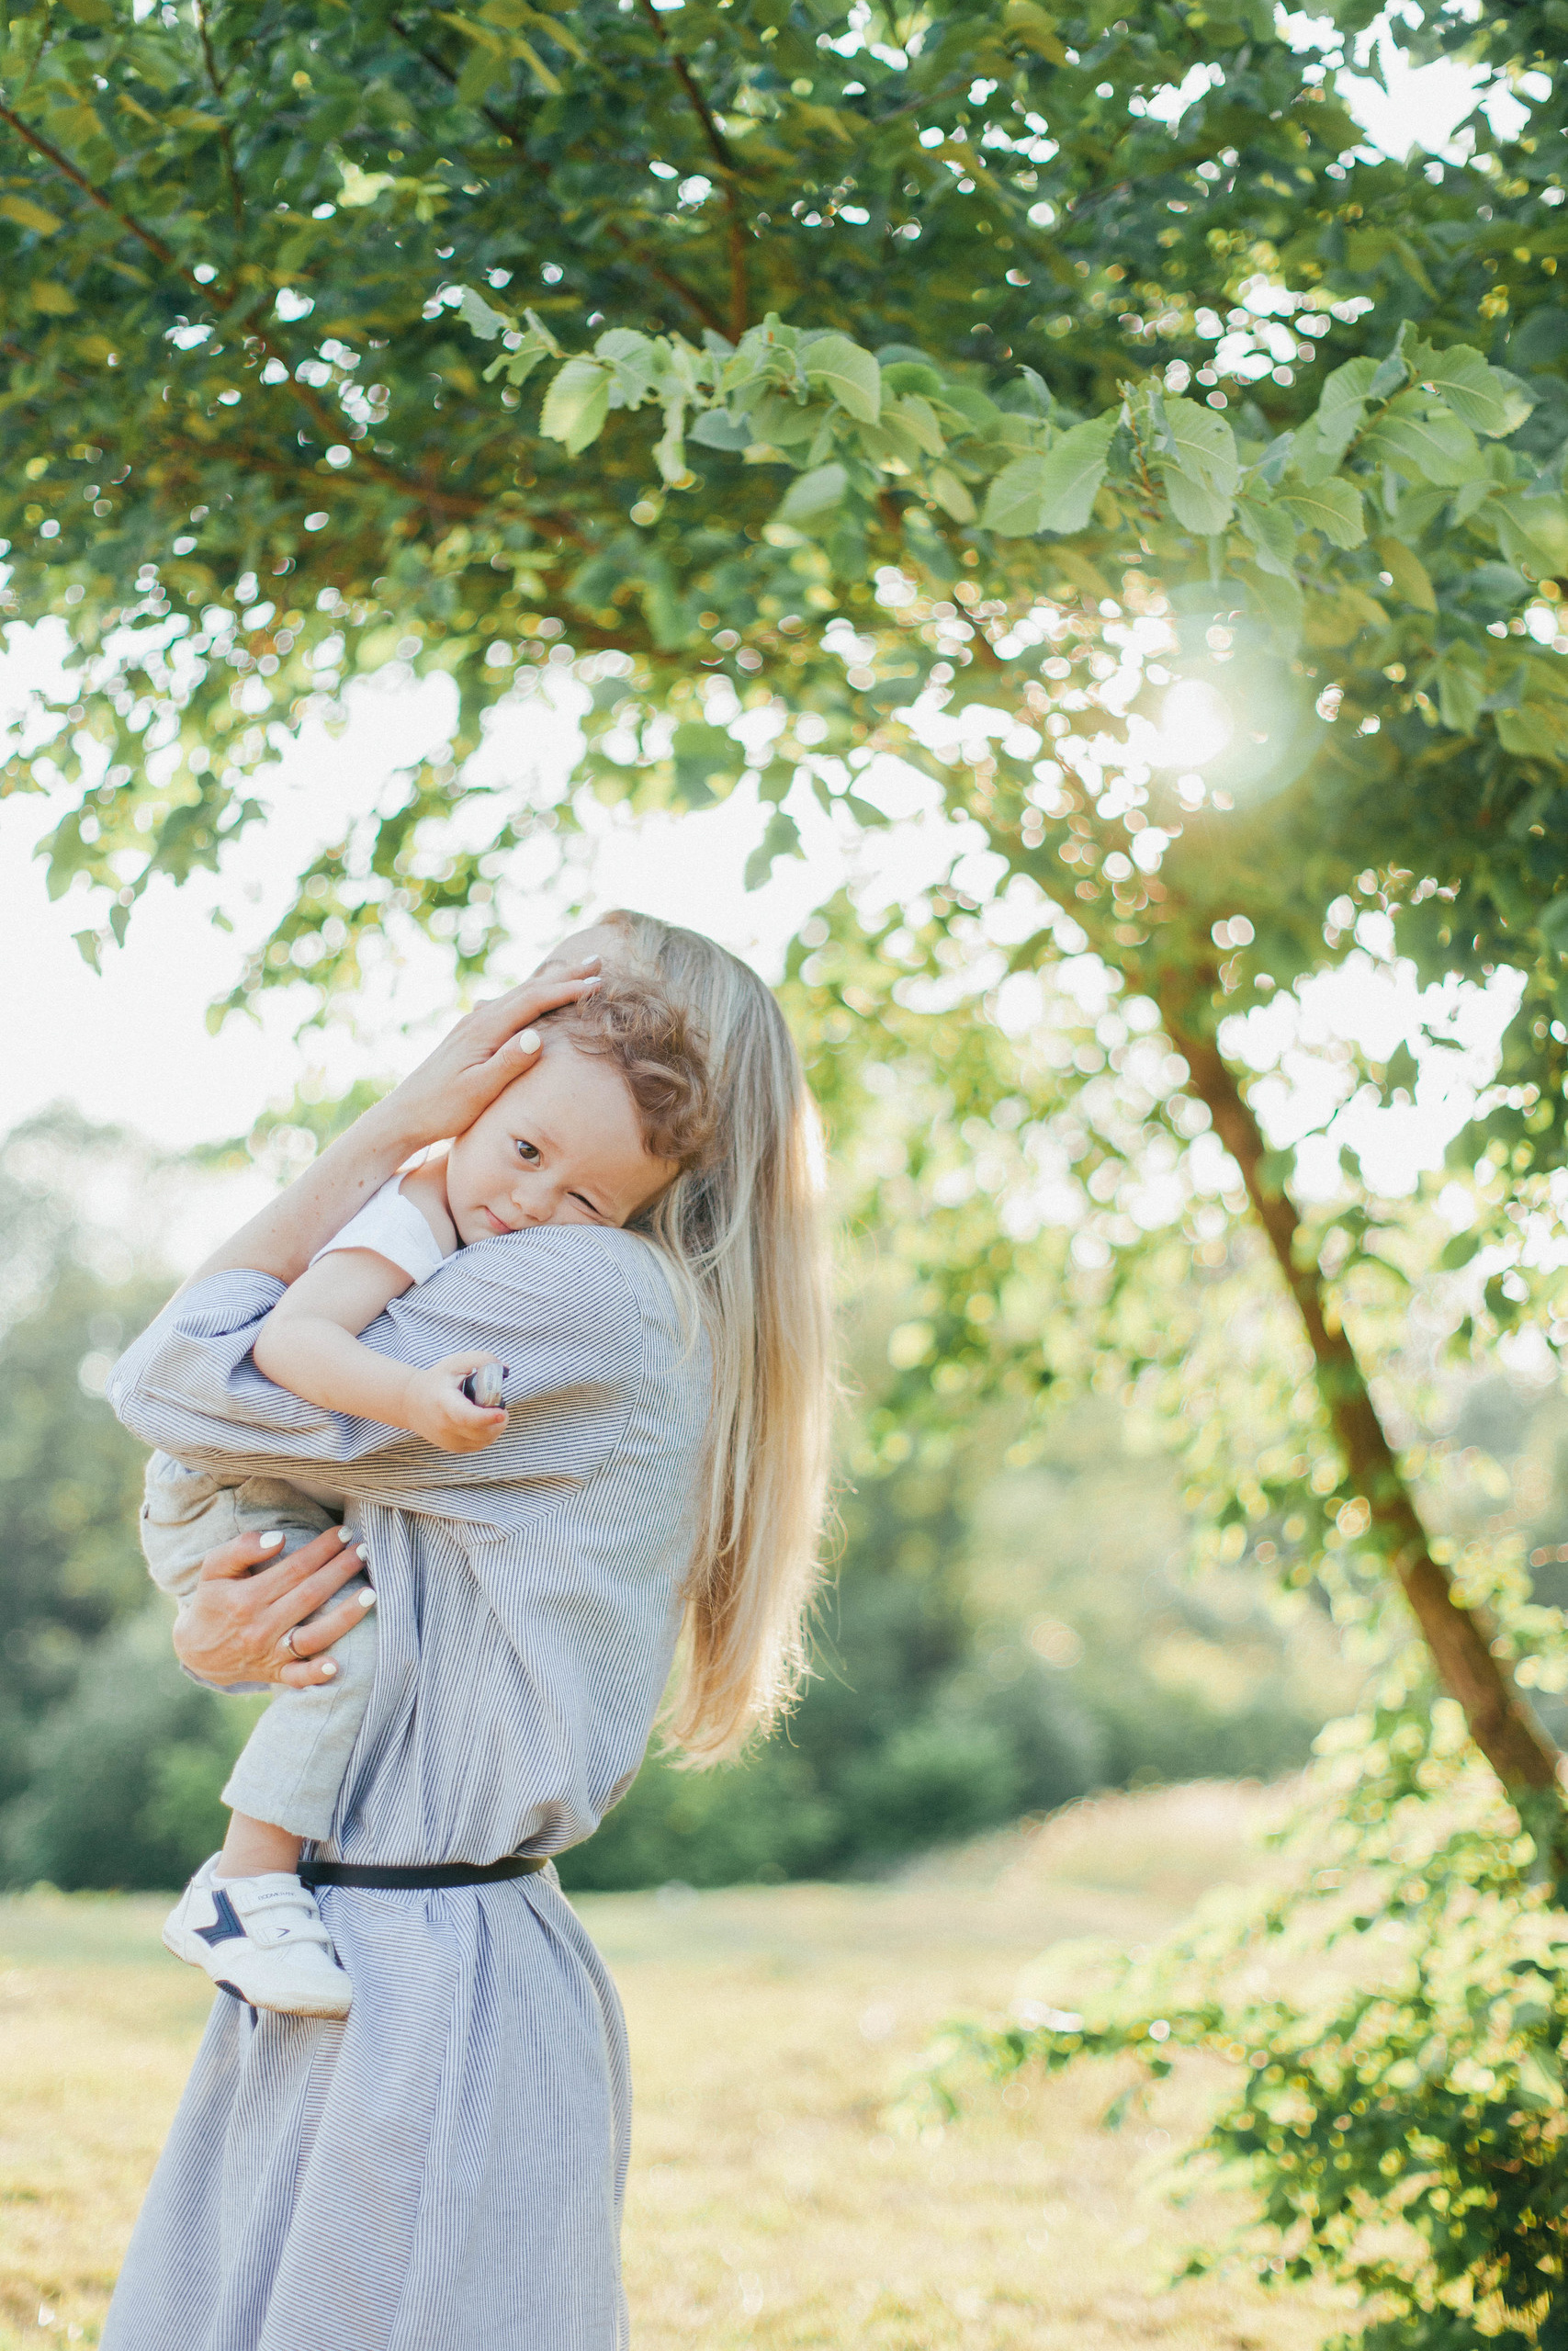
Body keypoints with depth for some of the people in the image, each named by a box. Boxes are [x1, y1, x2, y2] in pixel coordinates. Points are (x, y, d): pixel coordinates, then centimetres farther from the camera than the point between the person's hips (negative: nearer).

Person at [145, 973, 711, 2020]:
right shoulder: (408, 1227, -28)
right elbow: (288, 1338, -42)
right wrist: (412, 1398, -53)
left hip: (324, 1514, 9)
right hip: (226, 1502, -9)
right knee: (362, 1646, -29)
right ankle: (243, 1887, -21)